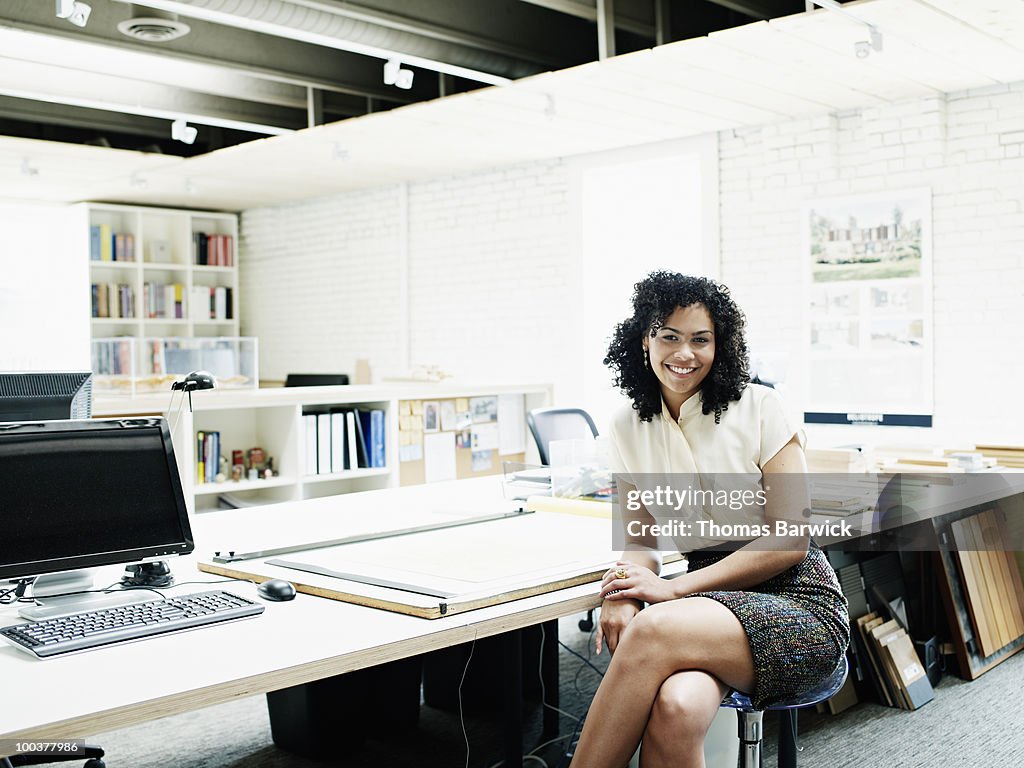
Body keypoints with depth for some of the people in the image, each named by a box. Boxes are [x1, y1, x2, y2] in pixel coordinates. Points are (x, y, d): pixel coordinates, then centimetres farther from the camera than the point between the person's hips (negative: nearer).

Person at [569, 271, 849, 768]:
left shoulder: (758, 408, -6)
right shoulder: (628, 429, 6)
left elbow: (790, 539, -9)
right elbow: (642, 537, 9)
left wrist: (675, 588, -16)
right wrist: (623, 594, -15)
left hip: (797, 602, -3)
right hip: (710, 602, 3)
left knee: (654, 630, -34)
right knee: (676, 708, -35)